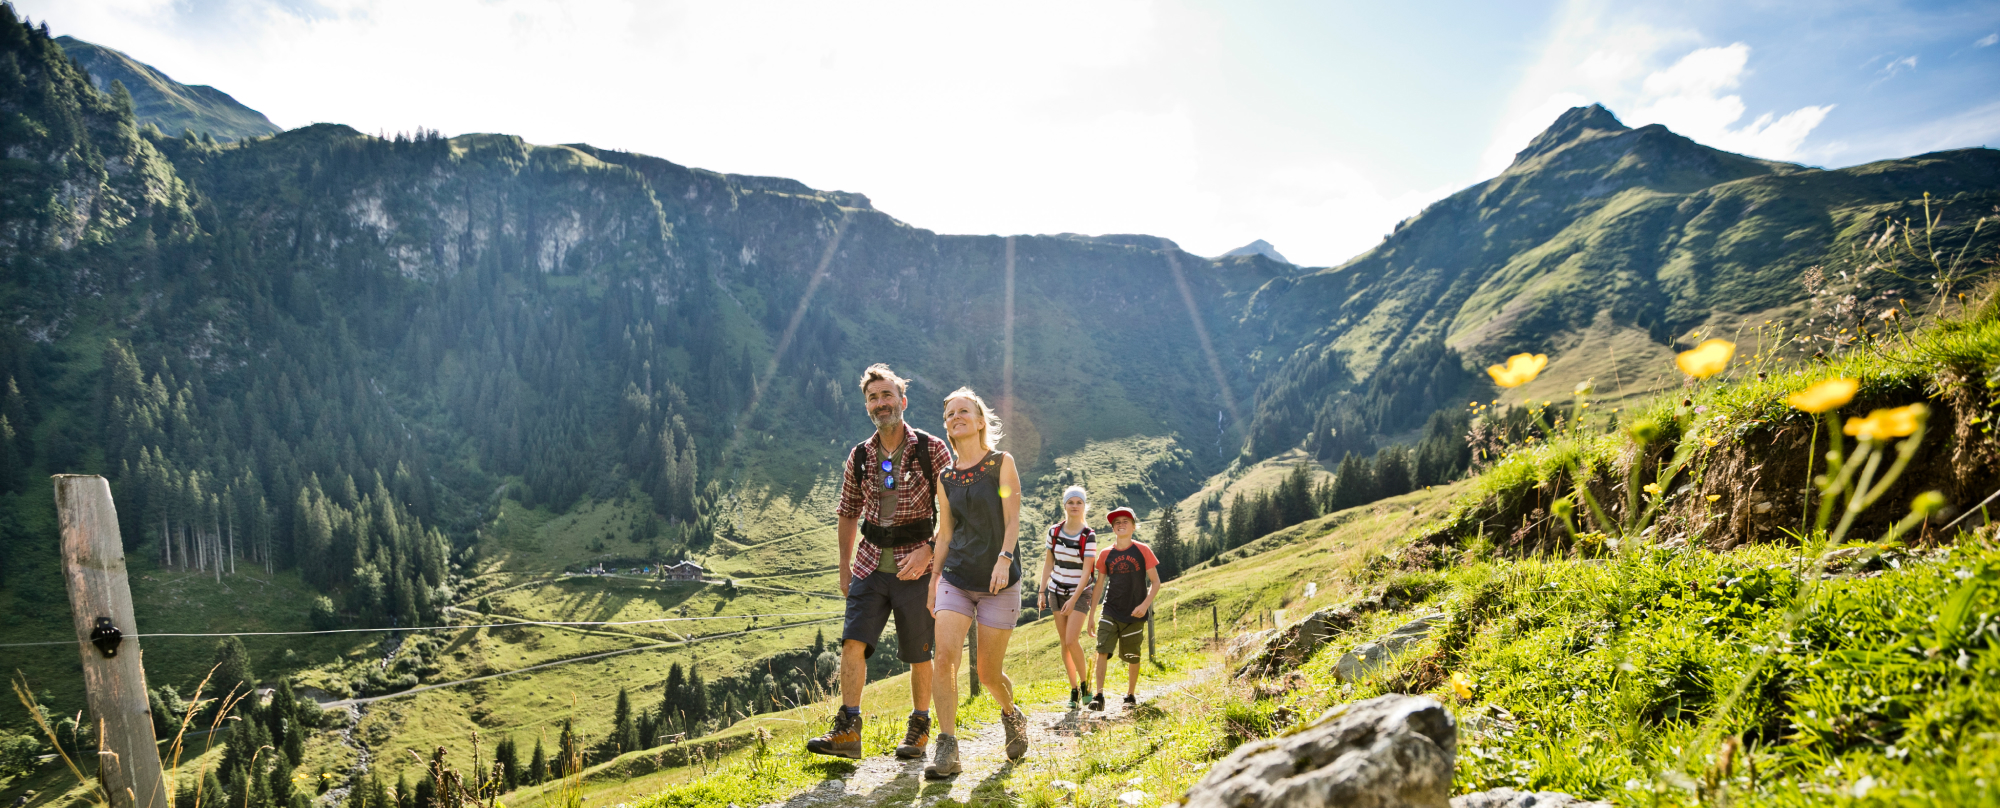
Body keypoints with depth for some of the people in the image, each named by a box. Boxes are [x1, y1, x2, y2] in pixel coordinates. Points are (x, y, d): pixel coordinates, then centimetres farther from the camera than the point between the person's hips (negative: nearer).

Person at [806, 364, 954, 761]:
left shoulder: (931, 449, -5)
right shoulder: (859, 456, 6)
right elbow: (848, 514, 16)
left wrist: (928, 550, -18)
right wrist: (845, 567, 14)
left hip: (916, 567, -3)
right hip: (871, 565, 3)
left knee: (919, 654, 5)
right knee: (852, 641, -10)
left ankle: (919, 727, 22)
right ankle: (848, 730, -4)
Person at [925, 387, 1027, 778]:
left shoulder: (1002, 463, 1)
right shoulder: (945, 479, 11)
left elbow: (1012, 518, -7)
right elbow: (945, 533, 15)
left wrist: (1004, 558, -22)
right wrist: (934, 579, 10)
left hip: (998, 582, -3)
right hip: (955, 578, 3)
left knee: (988, 673, 3)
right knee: (944, 656, -17)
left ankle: (1012, 715, 35)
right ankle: (947, 750, -11)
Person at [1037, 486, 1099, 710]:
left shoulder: (1089, 536, -11)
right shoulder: (1054, 531, 0)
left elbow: (1086, 571, -14)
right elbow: (1048, 563, 7)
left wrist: (1073, 599, -20)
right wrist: (1042, 592, 4)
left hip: (1080, 593, -4)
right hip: (1057, 591, 4)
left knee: (1071, 640, -15)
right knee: (1064, 643, 5)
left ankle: (1085, 683, 6)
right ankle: (1074, 690, 15)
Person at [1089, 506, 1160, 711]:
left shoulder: (1142, 550, -3)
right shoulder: (1105, 554, 2)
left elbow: (1155, 582, 0)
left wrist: (1145, 604, -15)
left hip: (1134, 615, -1)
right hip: (1110, 612, 1)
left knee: (1132, 657, 10)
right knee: (1102, 650, -15)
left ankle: (1131, 695, 28)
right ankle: (1099, 695, -11)